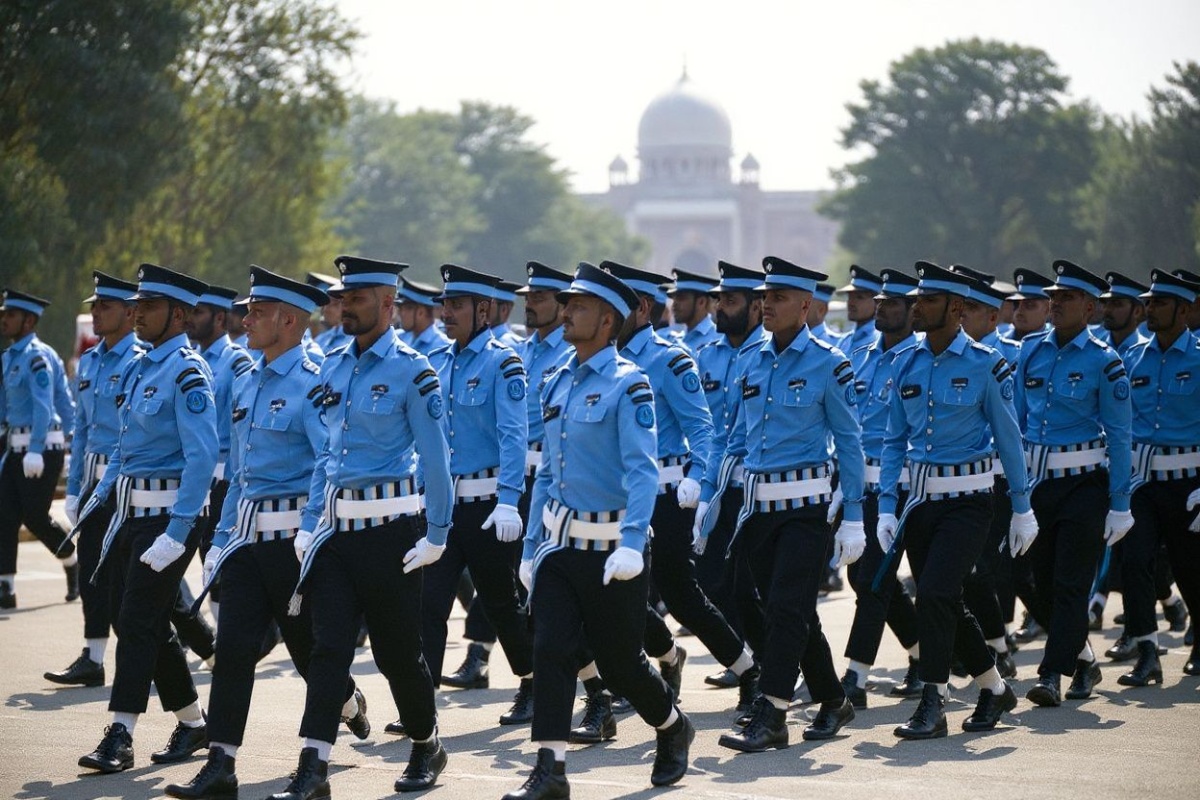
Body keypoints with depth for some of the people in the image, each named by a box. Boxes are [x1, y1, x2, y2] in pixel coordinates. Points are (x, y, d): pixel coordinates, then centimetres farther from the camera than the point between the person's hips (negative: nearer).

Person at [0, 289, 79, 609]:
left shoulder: (37, 356, -14)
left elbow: (44, 405, -22)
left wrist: (35, 450, -28)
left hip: (42, 447, -9)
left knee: (35, 517, -5)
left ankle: (74, 565, 20)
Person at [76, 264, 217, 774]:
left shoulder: (187, 372, -15)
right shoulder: (138, 368, 13)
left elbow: (202, 455, -21)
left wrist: (177, 532, -25)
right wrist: (99, 496, 14)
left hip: (167, 511, -9)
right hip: (130, 511, 9)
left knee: (139, 621, -9)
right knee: (136, 619, 12)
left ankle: (120, 738, -7)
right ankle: (193, 725, 23)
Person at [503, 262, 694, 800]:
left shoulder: (627, 384, -12)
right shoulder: (558, 385, 10)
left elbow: (642, 471, -20)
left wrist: (631, 545, -31)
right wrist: (531, 547, 15)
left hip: (610, 550, -6)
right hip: (559, 545, 6)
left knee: (619, 661, 7)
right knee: (550, 649, -8)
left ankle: (673, 726, 35)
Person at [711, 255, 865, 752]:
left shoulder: (827, 365, -6)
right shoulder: (755, 362, 10)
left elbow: (850, 443, -5)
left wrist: (853, 520, -8)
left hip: (806, 504, -6)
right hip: (758, 502, 6)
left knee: (787, 608, -11)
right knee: (788, 611, 11)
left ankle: (770, 716, -11)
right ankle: (832, 701, 26)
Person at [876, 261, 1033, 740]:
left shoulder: (984, 365, -8)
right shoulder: (906, 365, 5)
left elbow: (1008, 438, -3)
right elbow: (895, 440, 10)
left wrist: (1022, 508, 0)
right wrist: (886, 507, 3)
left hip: (967, 498, -6)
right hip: (921, 497, 6)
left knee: (934, 593, -18)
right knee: (945, 603, 11)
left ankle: (933, 706, -10)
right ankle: (995, 690, 30)